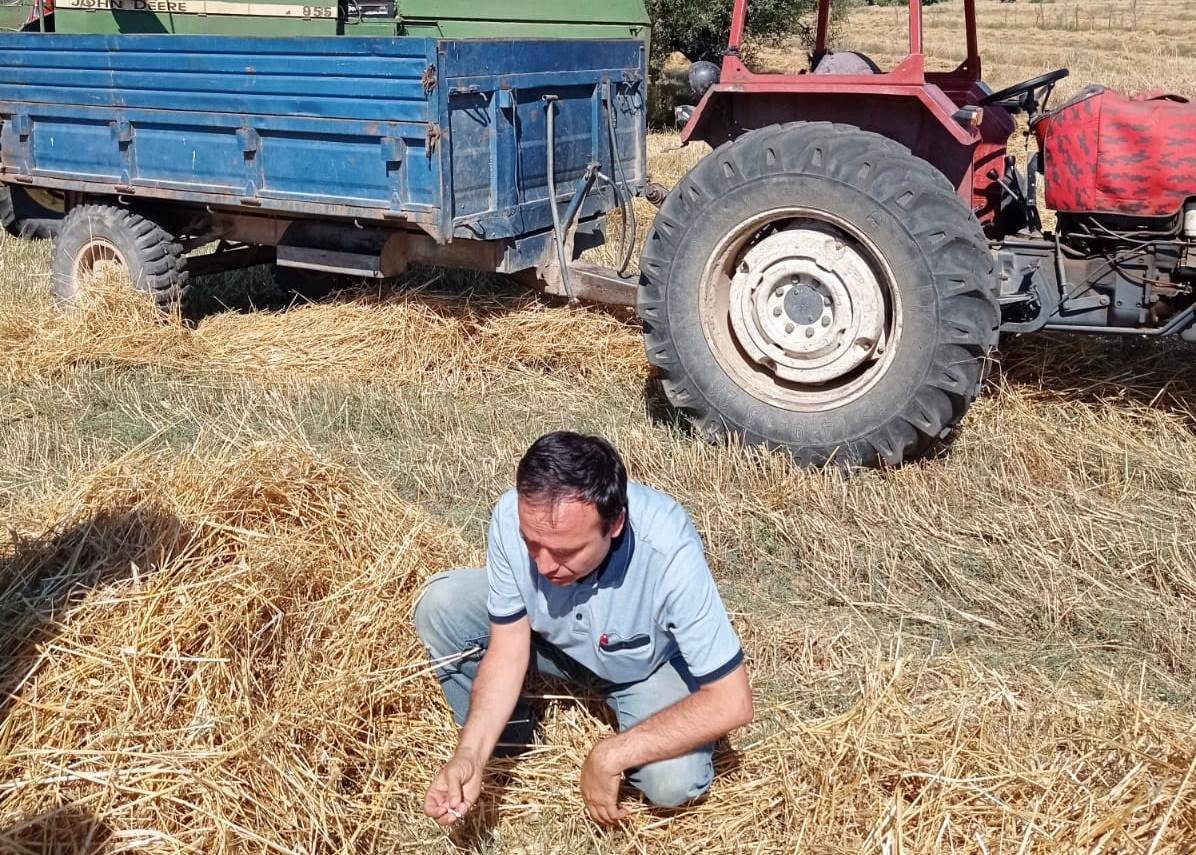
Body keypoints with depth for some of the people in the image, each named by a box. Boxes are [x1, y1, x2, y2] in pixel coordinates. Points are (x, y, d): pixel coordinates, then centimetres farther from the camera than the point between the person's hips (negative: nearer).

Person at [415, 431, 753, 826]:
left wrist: (608, 756, -33)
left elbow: (732, 701, -33)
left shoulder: (669, 554, -40)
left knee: (674, 781, -29)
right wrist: (470, 755, -32)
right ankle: (500, 729, 5)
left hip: (648, 665, -2)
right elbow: (508, 646, -18)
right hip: (553, 640, 3)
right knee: (440, 603, -20)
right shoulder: (512, 517, -31)